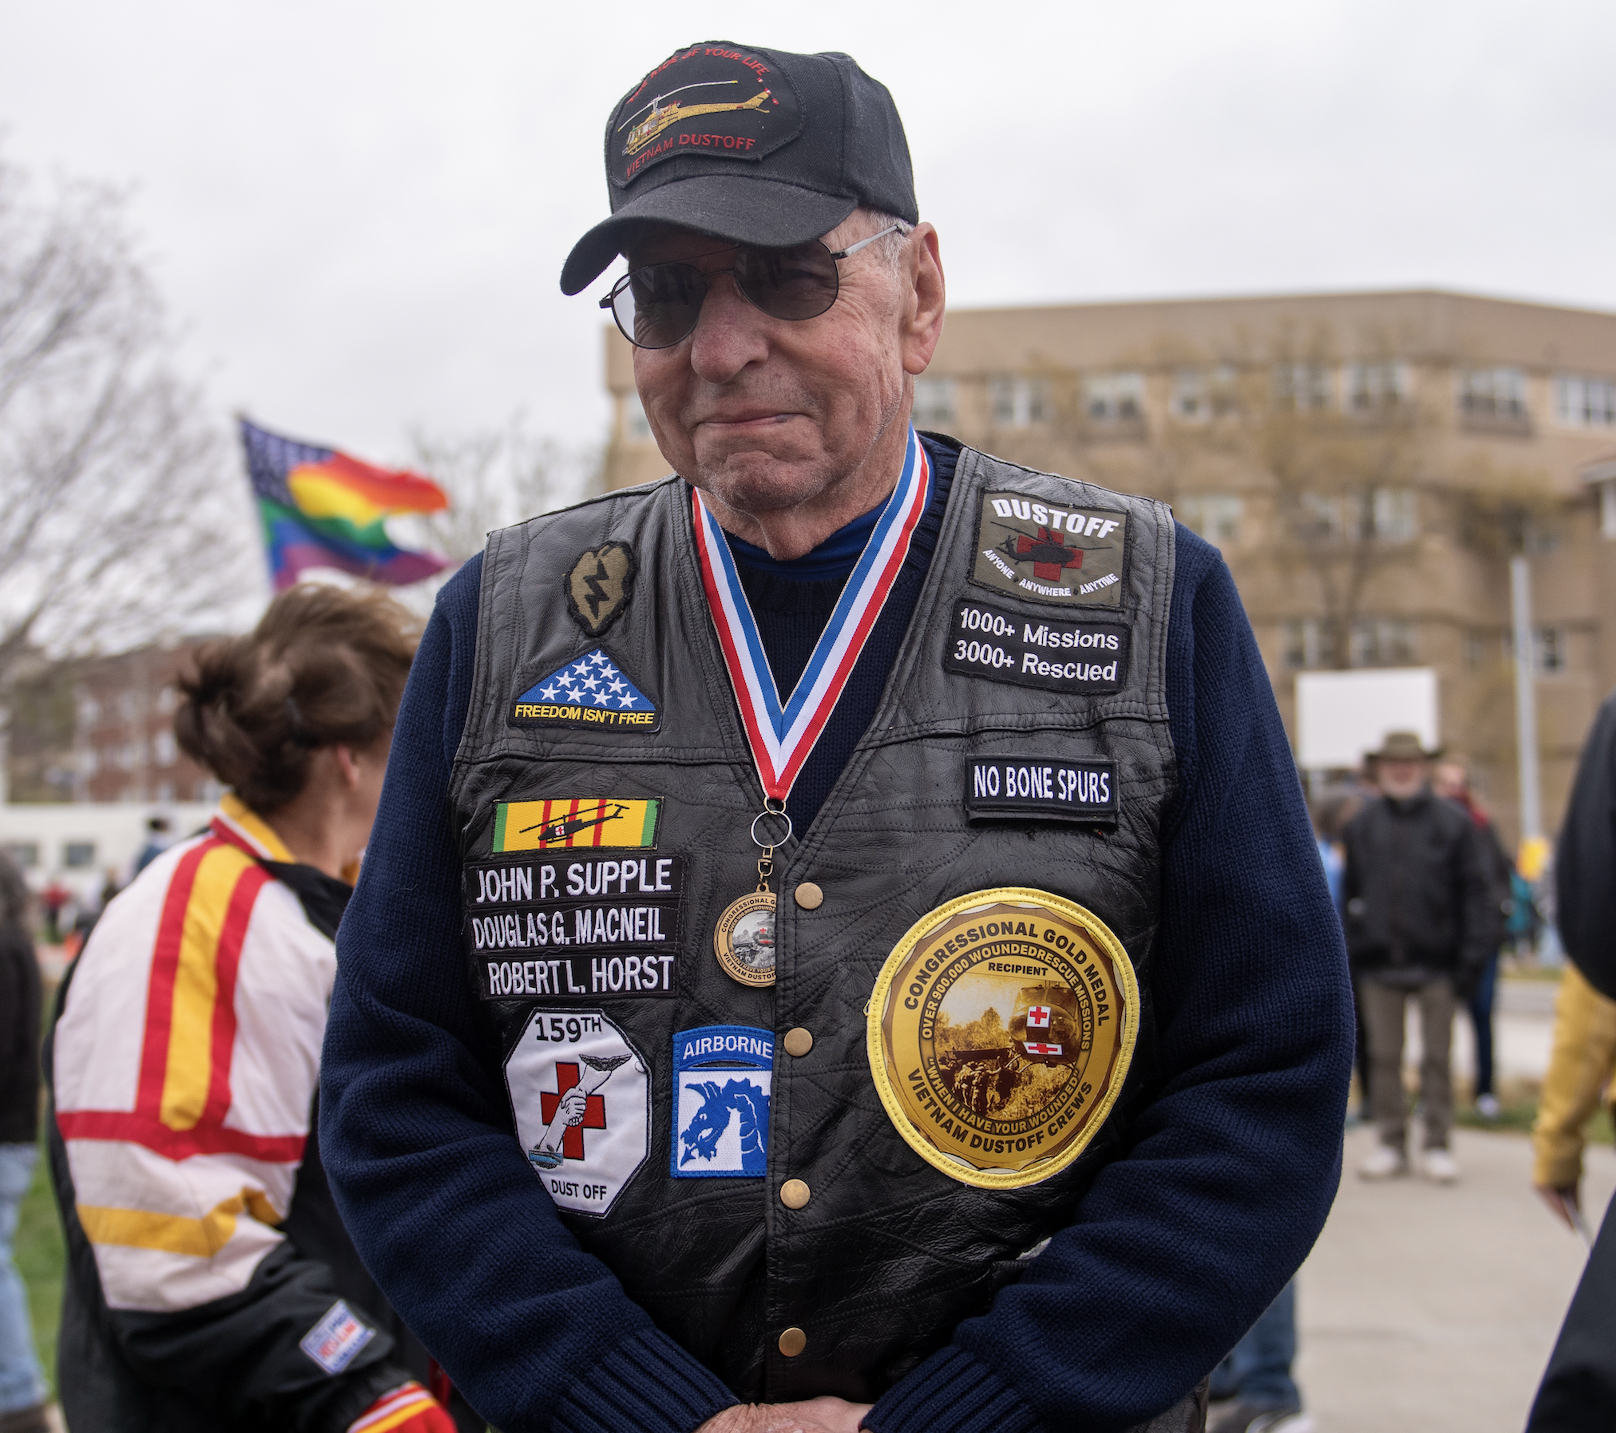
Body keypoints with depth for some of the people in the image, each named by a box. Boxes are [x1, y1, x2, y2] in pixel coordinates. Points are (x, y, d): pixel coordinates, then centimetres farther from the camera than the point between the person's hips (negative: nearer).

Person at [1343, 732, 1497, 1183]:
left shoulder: (1453, 824, 1)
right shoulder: (1360, 827, 9)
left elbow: (1476, 893, 0)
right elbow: (1350, 894, 11)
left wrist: (1471, 958, -6)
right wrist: (1352, 951, 4)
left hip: (1435, 962, -2)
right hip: (1379, 962, 2)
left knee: (1437, 1058, 5)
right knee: (1384, 1057, 6)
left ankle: (1437, 1146, 14)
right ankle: (1392, 1144, 16)